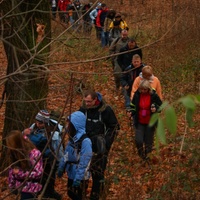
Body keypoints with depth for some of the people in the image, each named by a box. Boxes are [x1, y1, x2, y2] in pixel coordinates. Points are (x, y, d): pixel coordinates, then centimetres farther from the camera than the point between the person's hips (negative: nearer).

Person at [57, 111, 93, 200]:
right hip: (71, 174, 8)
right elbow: (66, 155, 12)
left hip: (81, 177, -8)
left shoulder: (85, 141, -25)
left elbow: (84, 162, -26)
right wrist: (61, 168, 11)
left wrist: (78, 178, -26)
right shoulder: (72, 138, 2)